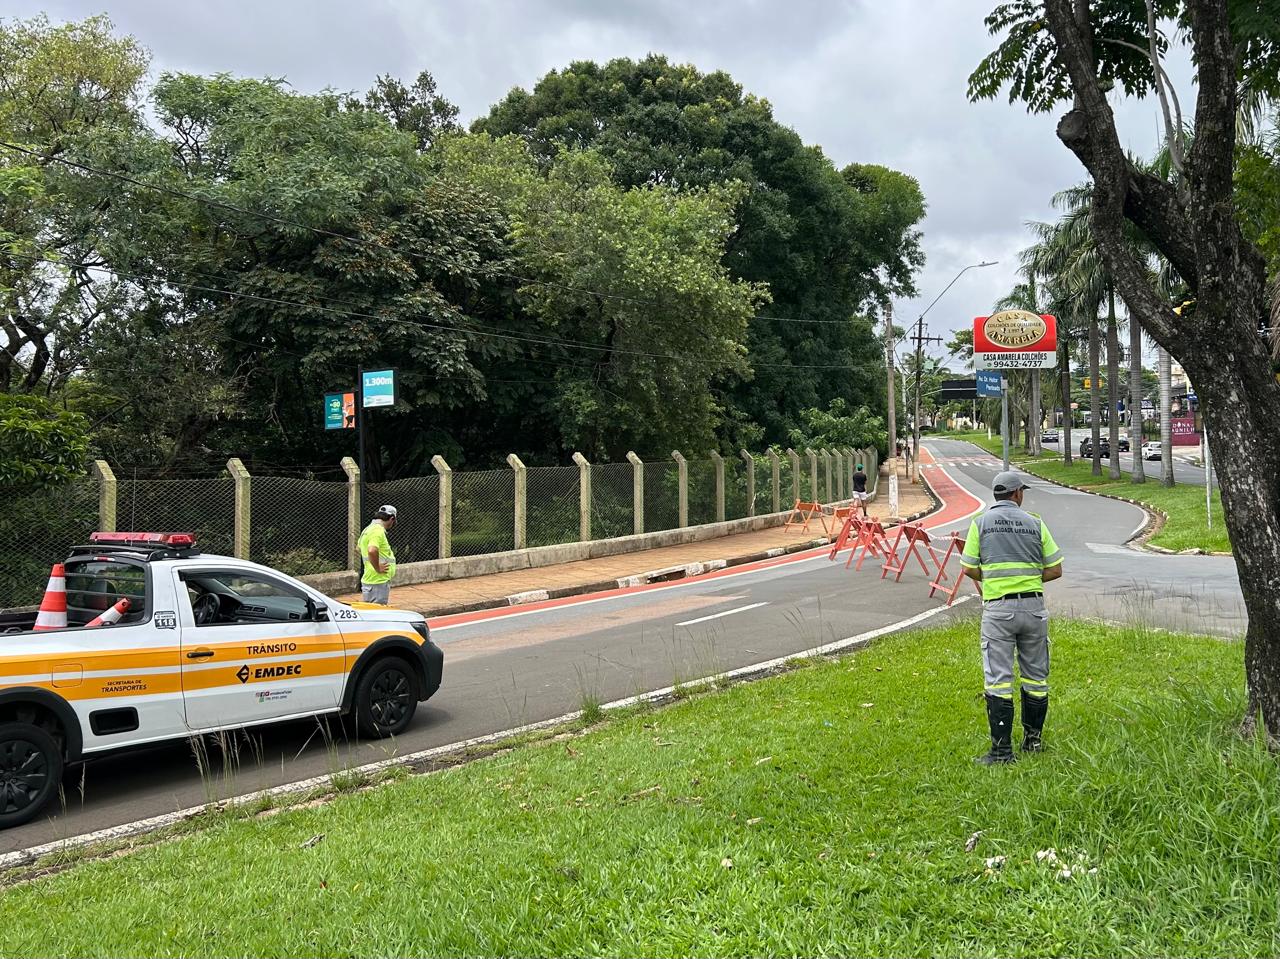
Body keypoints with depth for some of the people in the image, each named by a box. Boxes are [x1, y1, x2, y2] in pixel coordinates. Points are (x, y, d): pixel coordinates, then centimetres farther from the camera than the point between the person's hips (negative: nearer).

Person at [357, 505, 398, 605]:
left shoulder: (369, 529, 15)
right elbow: (372, 551, -34)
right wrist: (378, 568, -21)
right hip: (378, 582, -10)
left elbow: (359, 548, 31)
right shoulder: (378, 530, -18)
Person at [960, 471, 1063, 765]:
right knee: (1036, 676, 15)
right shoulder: (1035, 523, 4)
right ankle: (1033, 739, 26)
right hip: (1033, 606, 2)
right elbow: (1055, 570, 4)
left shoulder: (980, 523, 1)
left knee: (998, 679, -1)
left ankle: (1002, 749, -3)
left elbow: (969, 569, 0)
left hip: (998, 609, -2)